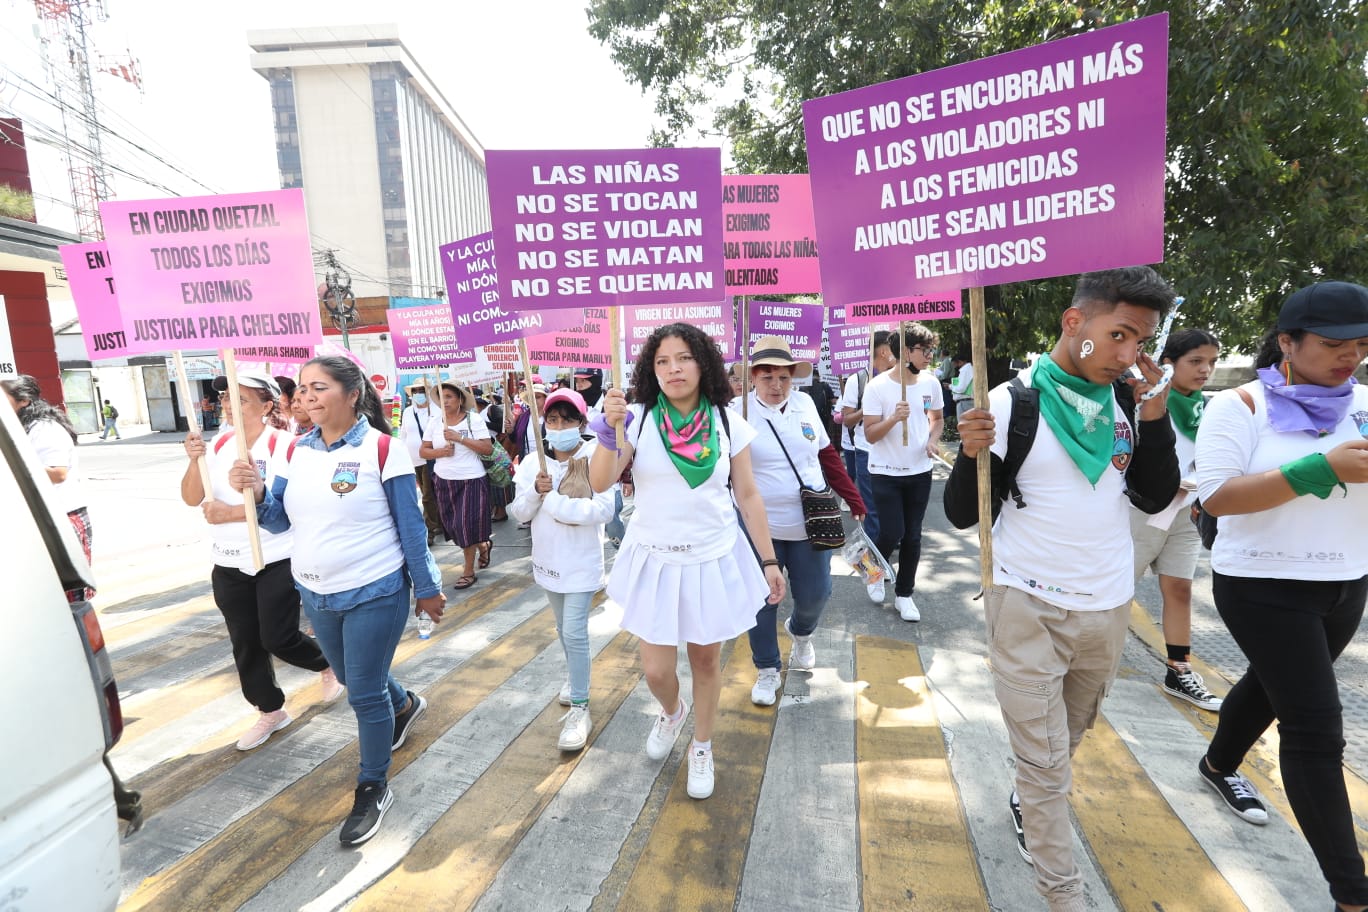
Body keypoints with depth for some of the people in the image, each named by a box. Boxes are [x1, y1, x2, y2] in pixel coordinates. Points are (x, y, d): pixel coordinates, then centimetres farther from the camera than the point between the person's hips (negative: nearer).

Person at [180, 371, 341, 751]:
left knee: (278, 639, -2)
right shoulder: (218, 445, 5)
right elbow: (192, 499, 0)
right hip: (229, 567, 7)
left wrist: (231, 513, -23)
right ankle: (270, 710, 32)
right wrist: (195, 460, -15)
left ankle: (329, 665, 29)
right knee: (245, 644, 13)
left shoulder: (284, 445, -16)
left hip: (278, 562, -7)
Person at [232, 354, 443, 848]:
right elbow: (278, 520, 4)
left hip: (375, 593, -6)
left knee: (364, 694, 4)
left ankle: (373, 788, 27)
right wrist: (255, 493, -17)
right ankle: (404, 704, 55)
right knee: (350, 677, 25)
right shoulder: (296, 450, 1)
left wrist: (428, 588, -8)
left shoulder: (381, 449, -16)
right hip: (315, 593, 7)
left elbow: (410, 526, -12)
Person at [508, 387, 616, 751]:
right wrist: (536, 491, -22)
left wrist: (554, 501, -25)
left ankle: (580, 707, 7)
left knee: (574, 632, -6)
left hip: (581, 562, -5)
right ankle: (576, 676, 45)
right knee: (564, 629, 22)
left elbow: (604, 509, -25)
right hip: (548, 559, 5)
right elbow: (519, 513, -2)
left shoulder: (595, 459, -16)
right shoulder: (533, 463, -2)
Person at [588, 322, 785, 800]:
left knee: (707, 659, 15)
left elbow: (748, 496, 2)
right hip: (654, 561, 0)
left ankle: (702, 747, 43)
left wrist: (768, 560, 4)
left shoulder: (728, 425, -5)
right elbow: (600, 483, -15)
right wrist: (609, 430, -30)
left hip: (714, 559, 1)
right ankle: (671, 712, 45)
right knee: (656, 671, 7)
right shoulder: (638, 418, -9)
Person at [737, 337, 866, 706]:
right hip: (759, 526, -3)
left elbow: (828, 455, 11)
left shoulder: (805, 404, 2)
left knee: (814, 595, 12)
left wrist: (854, 498, 12)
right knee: (762, 601, 8)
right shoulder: (738, 412, -11)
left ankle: (801, 632, 47)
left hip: (810, 524, 3)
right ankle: (767, 669, 30)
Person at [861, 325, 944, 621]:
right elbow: (870, 435, -14)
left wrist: (933, 439, -2)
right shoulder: (877, 386, -13)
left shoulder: (931, 383, 1)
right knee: (892, 533, -8)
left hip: (919, 471, 4)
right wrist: (894, 418, -32)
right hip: (885, 473, -4)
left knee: (912, 536, 9)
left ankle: (904, 593, 25)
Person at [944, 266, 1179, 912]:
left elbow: (1156, 498, 3)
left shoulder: (1125, 403, 2)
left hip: (1109, 606, 6)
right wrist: (972, 455, -32)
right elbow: (964, 516, -12)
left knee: (1069, 737, 26)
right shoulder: (1010, 403, -14)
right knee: (1046, 762, 5)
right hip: (1029, 607, -5)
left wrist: (1154, 411, -6)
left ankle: (1029, 803, 52)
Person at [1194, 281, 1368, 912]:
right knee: (1316, 728, -3)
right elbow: (1216, 497, -20)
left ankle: (1218, 765, 48)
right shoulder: (1240, 406, -13)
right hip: (1265, 587, -6)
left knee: (1272, 686, 23)